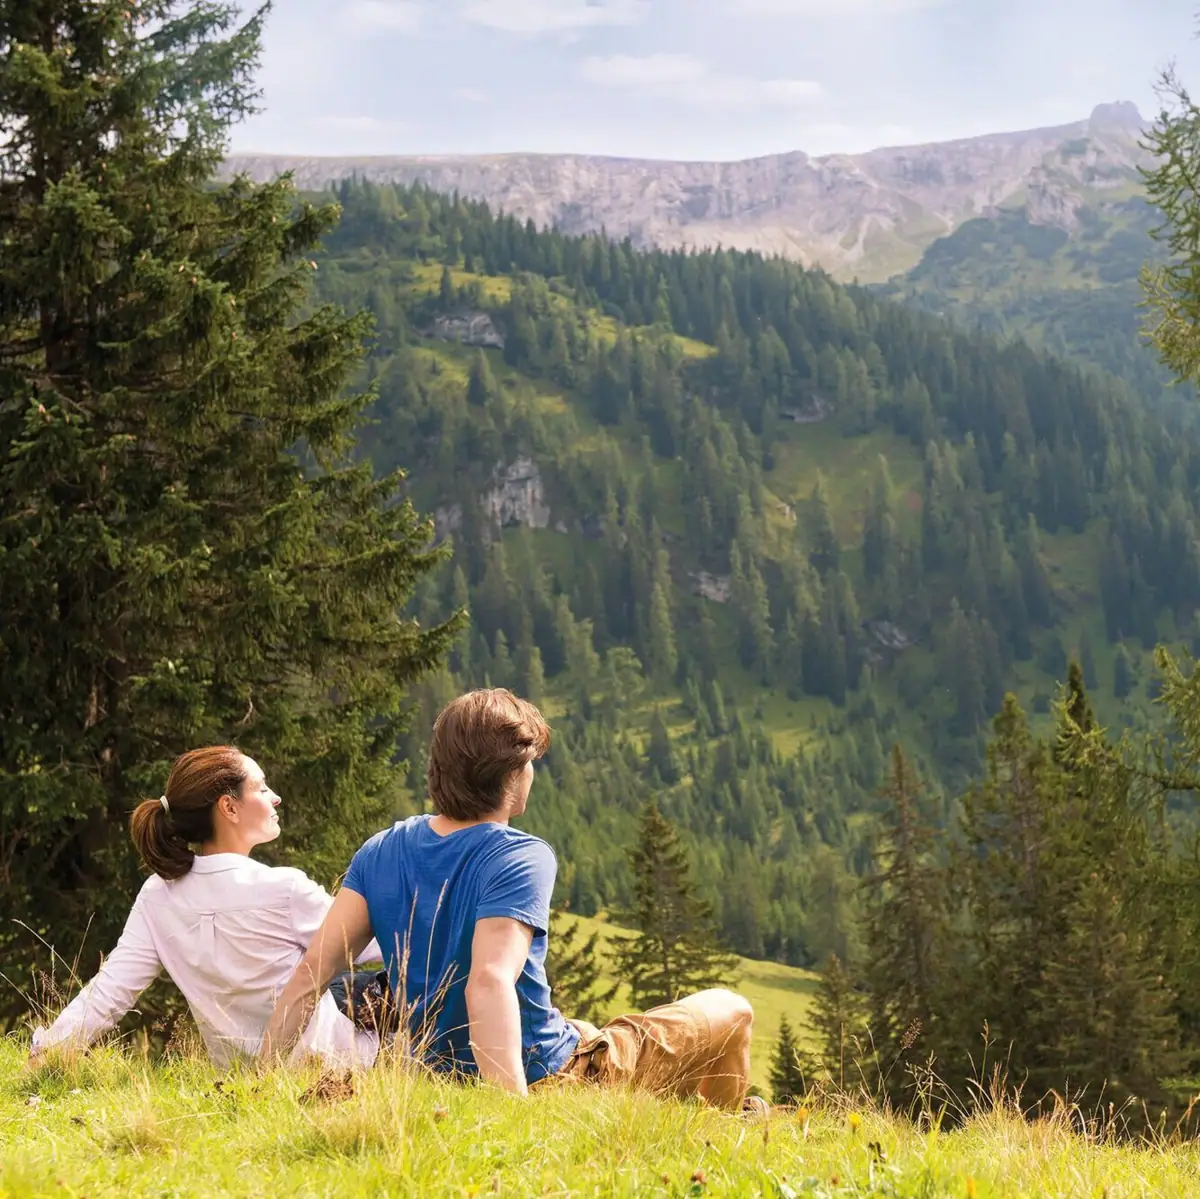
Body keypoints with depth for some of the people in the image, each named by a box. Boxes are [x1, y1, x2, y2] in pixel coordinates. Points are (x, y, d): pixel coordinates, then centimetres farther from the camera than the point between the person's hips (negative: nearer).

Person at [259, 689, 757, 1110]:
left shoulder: (380, 851, -3)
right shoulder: (520, 858, -23)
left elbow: (309, 973, -8)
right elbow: (490, 982, -37)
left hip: (441, 1071, 7)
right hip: (548, 1080, -7)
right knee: (729, 1011, 12)